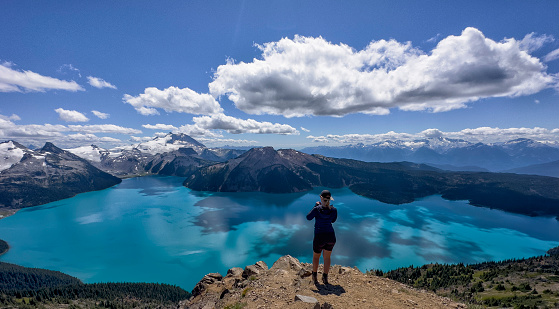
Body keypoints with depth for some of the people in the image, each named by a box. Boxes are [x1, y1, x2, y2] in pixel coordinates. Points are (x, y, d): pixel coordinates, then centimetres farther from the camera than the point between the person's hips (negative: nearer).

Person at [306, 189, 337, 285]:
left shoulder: (317, 209, -20)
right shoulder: (334, 210, -8)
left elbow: (308, 218, -4)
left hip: (319, 237, -3)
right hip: (331, 236, 3)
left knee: (316, 257, 22)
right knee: (327, 257, 23)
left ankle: (315, 275, 30)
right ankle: (325, 277, 30)